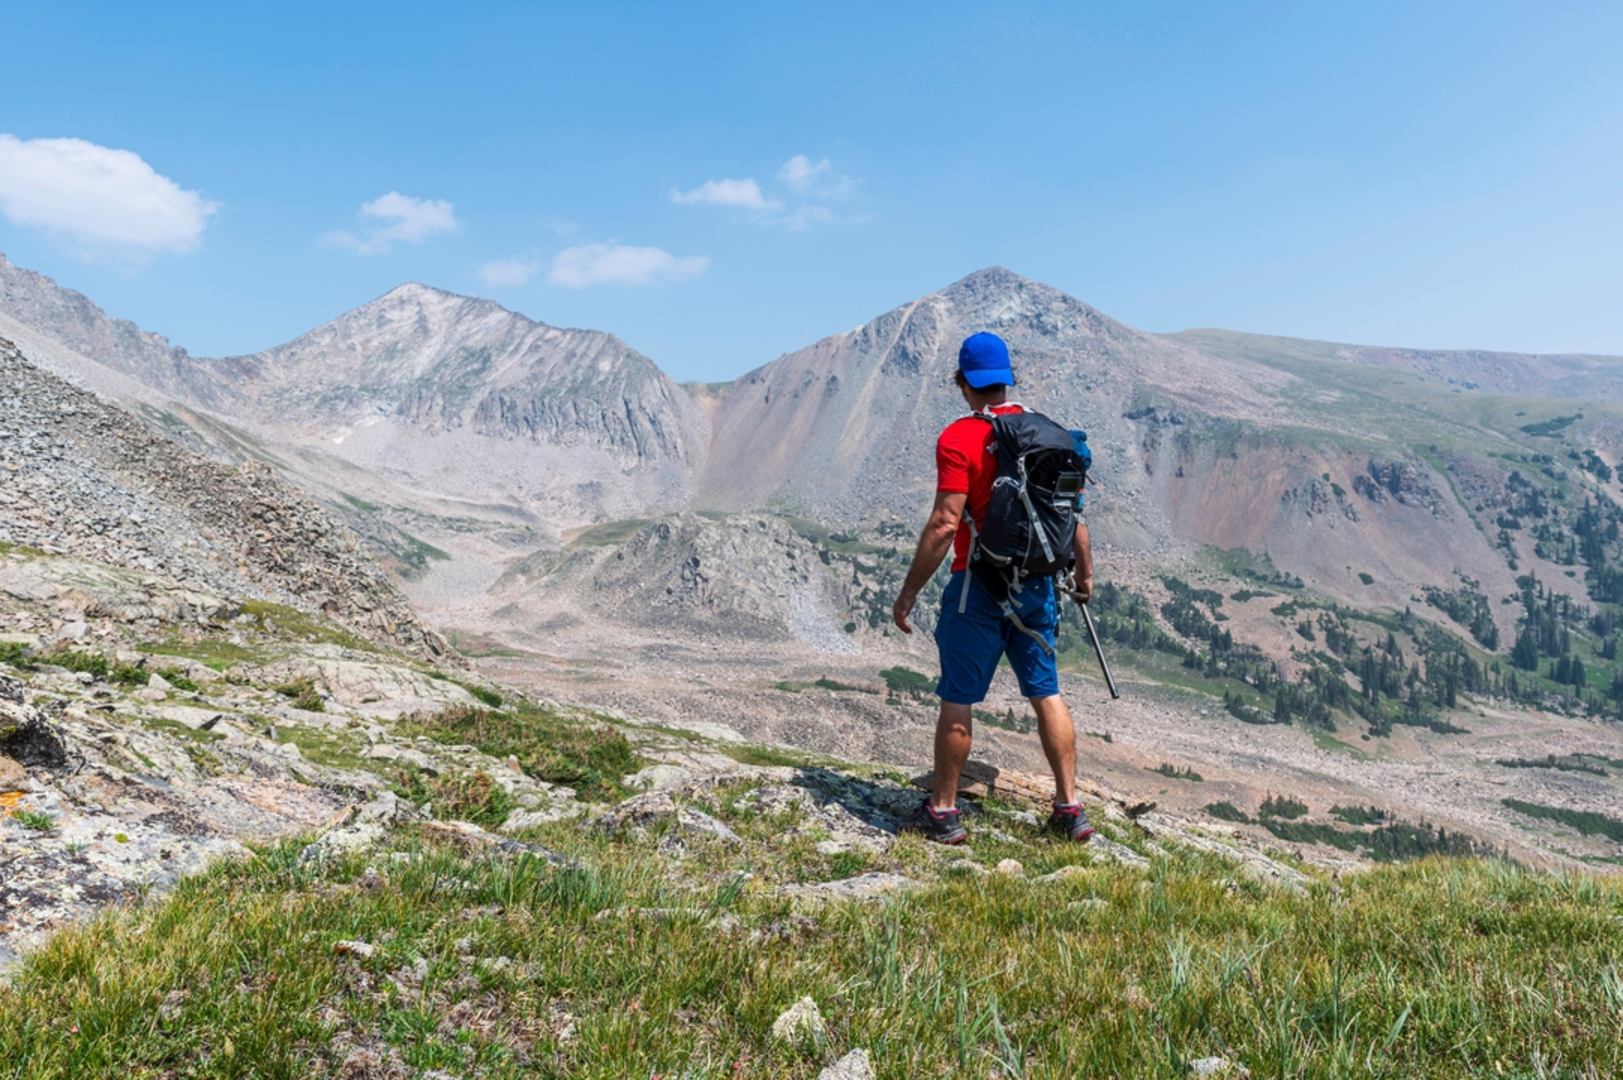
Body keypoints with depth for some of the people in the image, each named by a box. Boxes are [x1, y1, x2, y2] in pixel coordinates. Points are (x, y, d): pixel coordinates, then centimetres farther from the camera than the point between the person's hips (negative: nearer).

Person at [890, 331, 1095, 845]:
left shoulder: (958, 438, -12)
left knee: (957, 700, 4)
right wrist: (1084, 571, 24)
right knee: (1047, 693, 13)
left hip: (979, 586, -5)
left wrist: (908, 593, -12)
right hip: (1036, 584, 6)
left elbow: (944, 524, -18)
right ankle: (1069, 809, 17)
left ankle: (942, 812, 14)